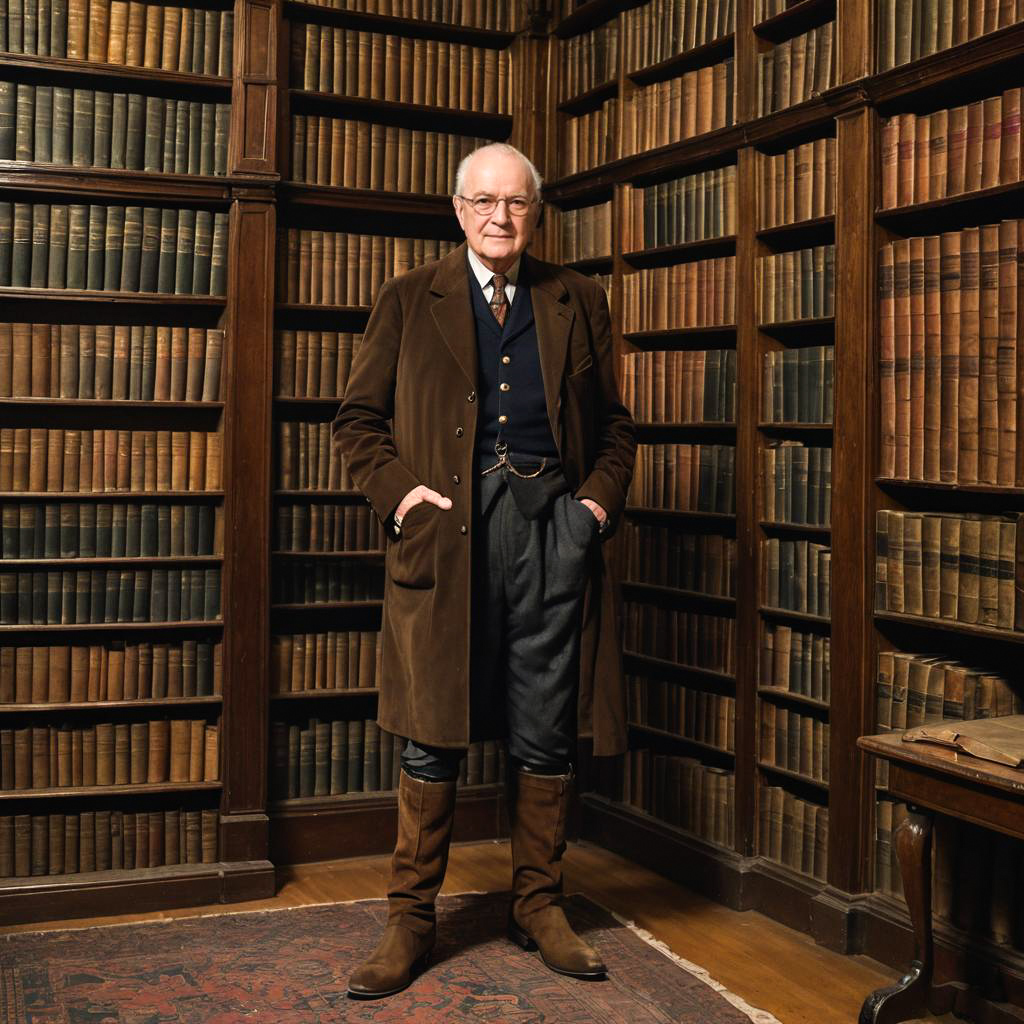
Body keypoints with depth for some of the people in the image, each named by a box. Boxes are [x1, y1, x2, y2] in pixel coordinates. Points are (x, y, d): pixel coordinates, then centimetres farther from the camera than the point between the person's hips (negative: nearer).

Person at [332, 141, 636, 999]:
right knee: (434, 735, 2)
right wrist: (399, 492, -6)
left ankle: (539, 906, 22)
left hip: (552, 526, 2)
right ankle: (411, 918, 15)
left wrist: (601, 497, 3)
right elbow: (358, 420, 9)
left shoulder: (578, 302, 15)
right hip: (447, 528, -1)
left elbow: (614, 422, 19)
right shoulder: (409, 300, 11)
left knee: (547, 734, 7)